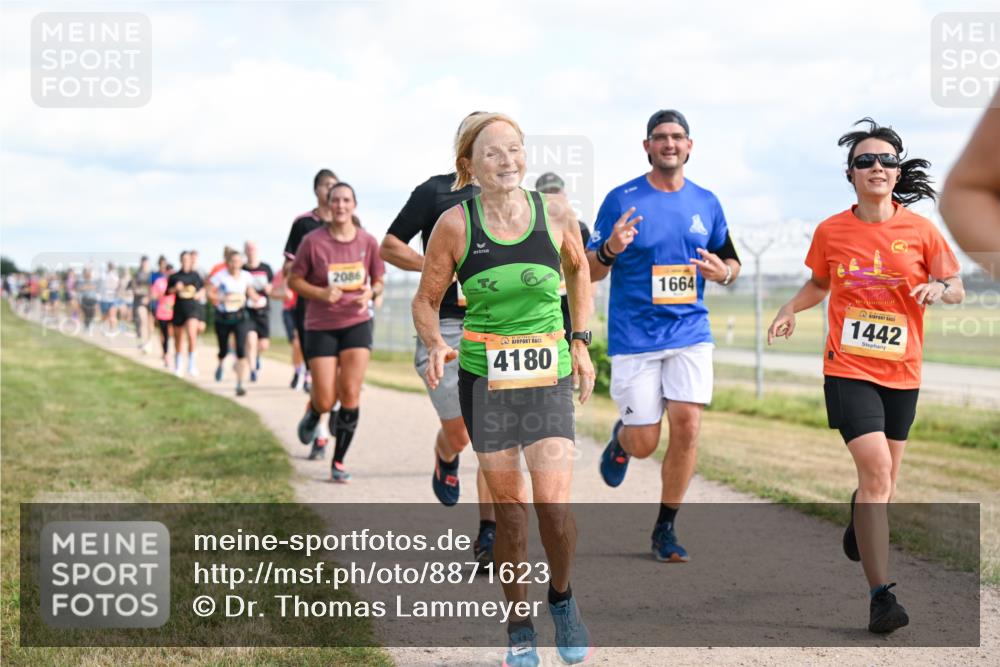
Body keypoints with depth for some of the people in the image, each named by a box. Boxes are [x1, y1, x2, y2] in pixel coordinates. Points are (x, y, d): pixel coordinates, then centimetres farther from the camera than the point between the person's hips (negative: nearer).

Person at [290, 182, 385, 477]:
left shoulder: (367, 241, 0)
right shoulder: (313, 240, -8)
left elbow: (379, 282, 11)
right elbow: (294, 280, -1)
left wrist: (371, 292, -12)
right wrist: (321, 293, -18)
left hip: (357, 323, 1)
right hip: (320, 326, -1)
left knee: (350, 393, -9)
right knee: (325, 401, -5)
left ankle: (339, 461, 5)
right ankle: (313, 412, 35)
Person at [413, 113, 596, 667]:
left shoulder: (556, 214, -5)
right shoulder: (455, 224, -8)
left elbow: (578, 268, 16)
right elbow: (426, 300, 2)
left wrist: (580, 340, 12)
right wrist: (435, 344, -18)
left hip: (548, 377, 0)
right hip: (484, 377, 0)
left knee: (553, 507, -12)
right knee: (509, 511, 4)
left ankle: (561, 596, 19)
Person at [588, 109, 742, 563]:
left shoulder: (706, 202, 7)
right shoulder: (622, 200, -3)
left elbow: (731, 261, 18)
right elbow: (590, 272, -1)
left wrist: (723, 272, -6)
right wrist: (611, 249, -23)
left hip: (690, 333, 3)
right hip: (634, 337, -2)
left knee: (687, 426, -10)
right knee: (644, 445, -1)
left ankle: (665, 529, 5)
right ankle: (621, 437, 38)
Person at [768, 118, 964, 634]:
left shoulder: (920, 230, -2)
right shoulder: (830, 232, 0)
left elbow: (957, 289, 7)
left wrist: (941, 287, -16)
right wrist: (790, 309, -1)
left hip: (901, 372, 2)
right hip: (848, 369, -2)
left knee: (882, 475, 15)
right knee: (876, 469, -18)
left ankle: (859, 530, 53)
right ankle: (880, 596, -18)